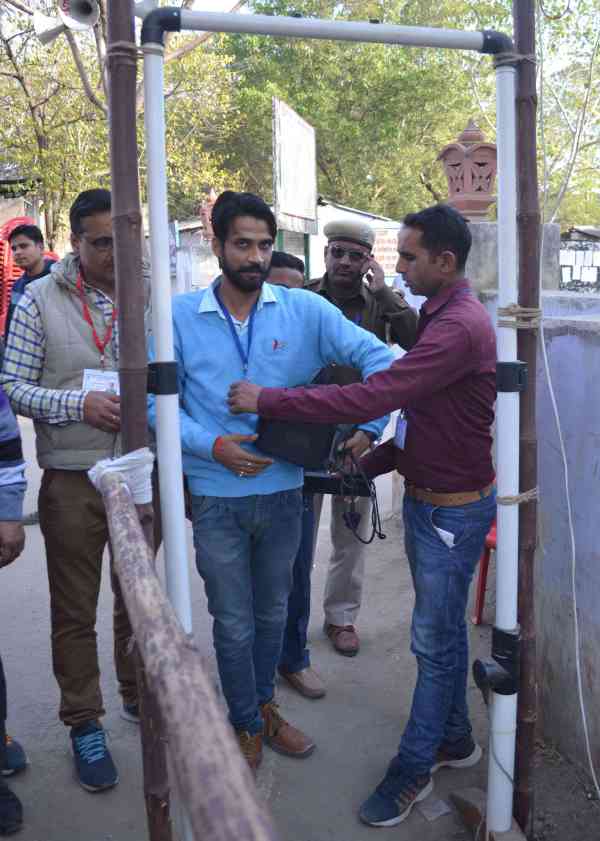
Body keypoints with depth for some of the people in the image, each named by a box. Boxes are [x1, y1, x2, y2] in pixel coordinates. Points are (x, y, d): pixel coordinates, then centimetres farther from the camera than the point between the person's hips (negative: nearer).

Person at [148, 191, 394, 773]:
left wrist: (368, 429, -14)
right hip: (216, 497, -1)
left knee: (273, 611, 21)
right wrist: (213, 446, -18)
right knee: (234, 622, 12)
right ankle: (246, 722, 37)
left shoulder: (304, 310, -5)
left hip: (284, 490, 2)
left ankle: (262, 704, 46)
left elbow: (376, 357, -5)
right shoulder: (180, 316, -6)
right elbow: (157, 401, -5)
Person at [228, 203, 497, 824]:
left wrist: (267, 399, -26)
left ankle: (414, 767, 23)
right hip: (426, 497, 10)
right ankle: (454, 739, 38)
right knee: (444, 630, 20)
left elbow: (370, 398, -32)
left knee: (434, 640, 5)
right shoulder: (441, 314, 10)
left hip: (453, 509, -10)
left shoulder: (459, 327, -24)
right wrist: (373, 464, 7)